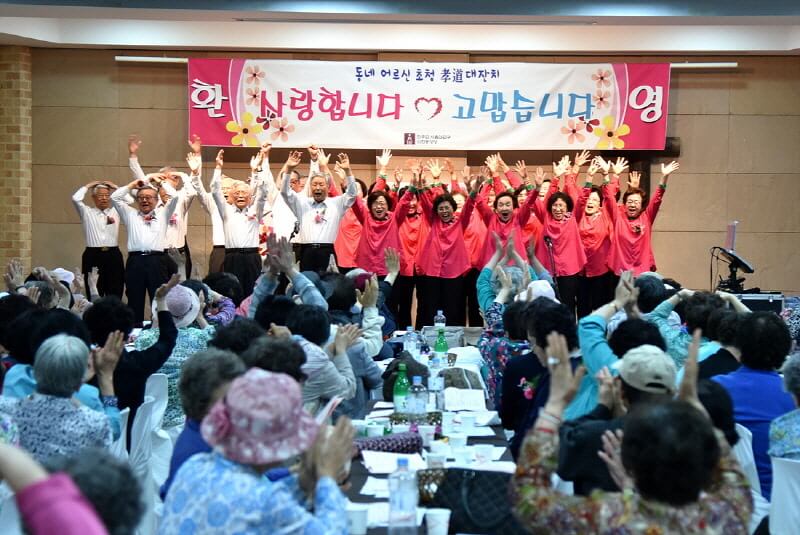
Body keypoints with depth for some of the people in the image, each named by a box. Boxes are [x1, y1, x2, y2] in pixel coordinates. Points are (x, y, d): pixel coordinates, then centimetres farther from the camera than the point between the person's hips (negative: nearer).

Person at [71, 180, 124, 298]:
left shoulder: (116, 211, 15)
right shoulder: (87, 212, 11)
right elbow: (76, 199, -2)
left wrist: (115, 187, 14)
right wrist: (88, 186, 11)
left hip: (113, 255, 1)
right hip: (93, 256, -1)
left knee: (115, 295, 0)